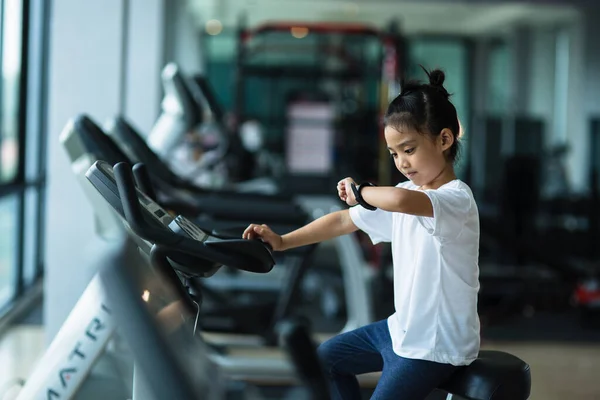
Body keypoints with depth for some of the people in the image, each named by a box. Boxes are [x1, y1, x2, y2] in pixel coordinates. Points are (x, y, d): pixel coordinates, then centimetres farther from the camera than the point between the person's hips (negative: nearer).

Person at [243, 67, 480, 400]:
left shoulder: (457, 198, -24)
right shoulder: (408, 192, 4)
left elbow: (400, 200, -44)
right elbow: (344, 220, 6)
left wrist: (360, 191, -24)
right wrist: (281, 242, -3)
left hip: (437, 346, -10)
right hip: (401, 328, 10)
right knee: (326, 358, 23)